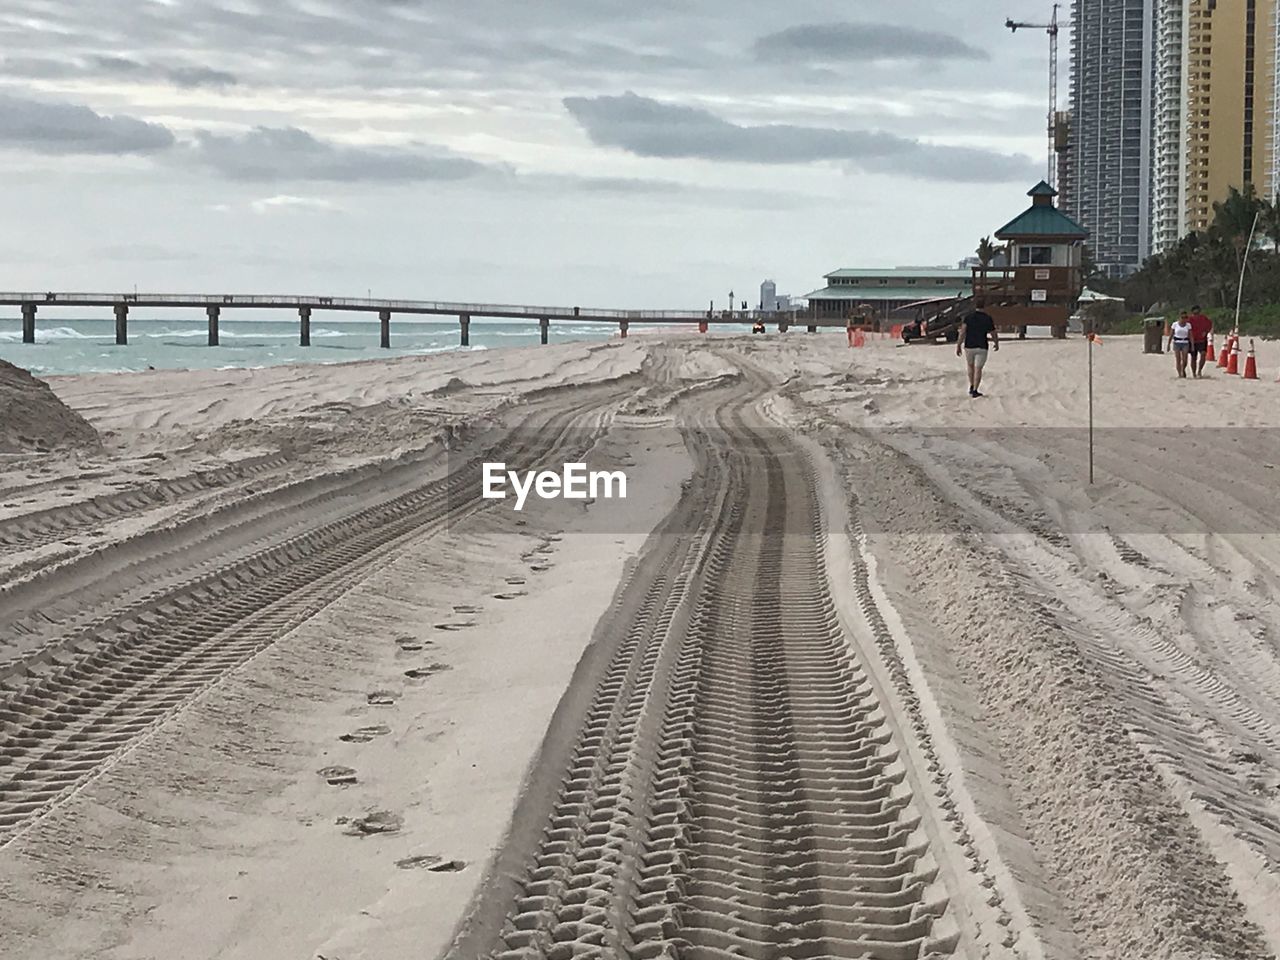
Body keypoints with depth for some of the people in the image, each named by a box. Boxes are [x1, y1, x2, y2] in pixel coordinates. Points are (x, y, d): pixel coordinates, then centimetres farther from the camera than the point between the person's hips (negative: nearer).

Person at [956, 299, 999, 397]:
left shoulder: (968, 317, -3)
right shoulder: (988, 318, -4)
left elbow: (962, 331, -12)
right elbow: (993, 334, 4)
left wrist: (958, 346, -10)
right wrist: (996, 343, 22)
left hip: (969, 347, 2)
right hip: (981, 348, -2)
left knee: (970, 366, 23)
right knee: (978, 369, 2)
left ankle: (971, 387, 24)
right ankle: (975, 391, -2)